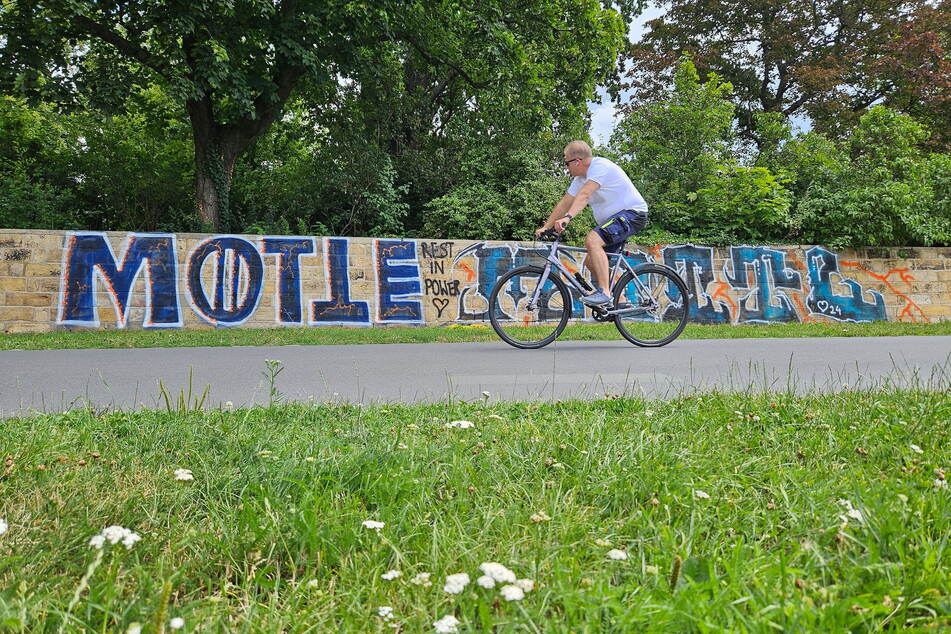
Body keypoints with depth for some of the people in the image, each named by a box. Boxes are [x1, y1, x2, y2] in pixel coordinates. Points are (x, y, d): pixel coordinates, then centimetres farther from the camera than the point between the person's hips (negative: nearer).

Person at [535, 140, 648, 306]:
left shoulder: (600, 166, -18)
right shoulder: (580, 178, 11)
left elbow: (584, 195, -33)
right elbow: (565, 203, 12)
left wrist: (567, 218, -45)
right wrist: (545, 227, 5)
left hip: (632, 213, -10)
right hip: (613, 218, 10)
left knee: (592, 239, -30)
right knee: (591, 262, 8)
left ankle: (604, 292, -31)